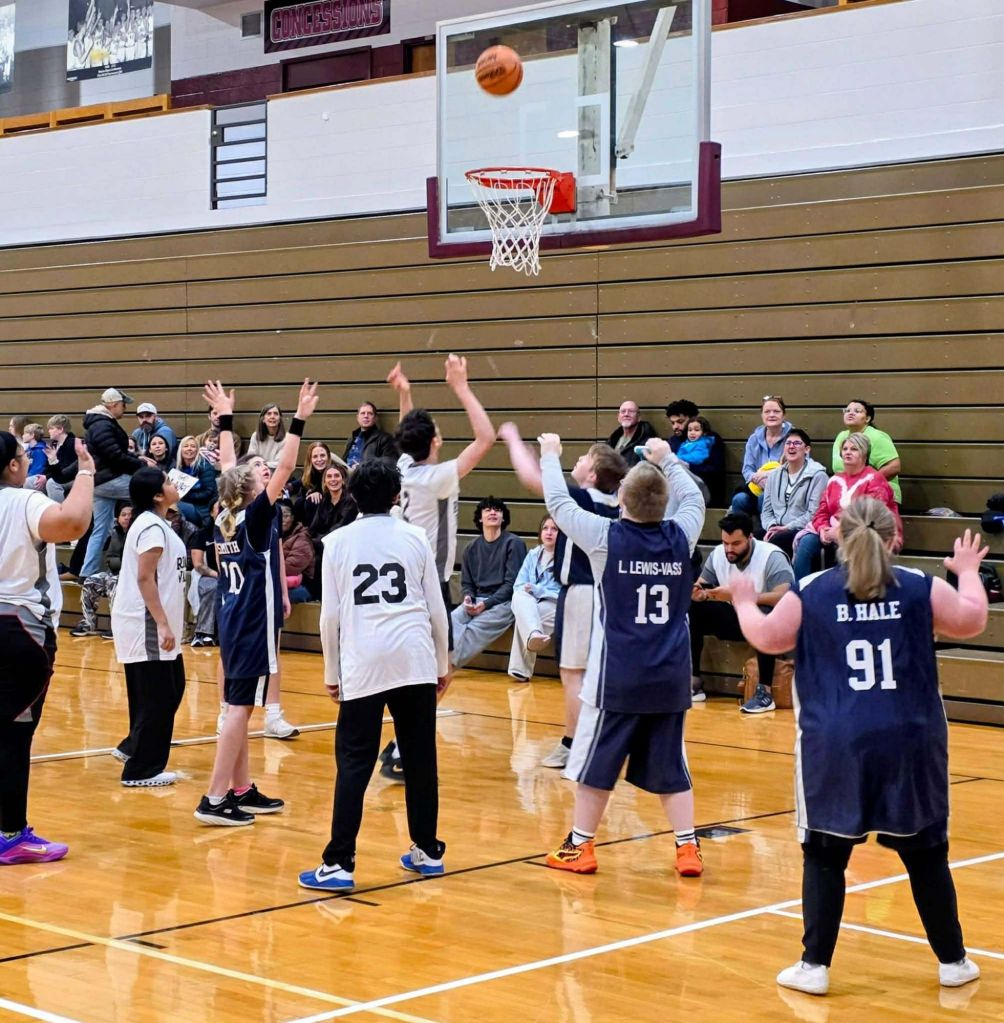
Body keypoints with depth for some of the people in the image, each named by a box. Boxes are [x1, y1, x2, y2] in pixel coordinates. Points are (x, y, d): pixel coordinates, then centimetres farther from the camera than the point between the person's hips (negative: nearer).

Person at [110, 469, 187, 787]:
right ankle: (141, 770, 4)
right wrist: (163, 624, -25)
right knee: (156, 696, -4)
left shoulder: (157, 524, 14)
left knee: (171, 688, 16)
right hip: (147, 625, -10)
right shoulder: (152, 527, -17)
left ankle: (132, 747, 26)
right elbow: (145, 578, -23)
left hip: (152, 626, 10)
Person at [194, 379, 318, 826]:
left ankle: (242, 790, 20)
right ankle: (215, 799, -9)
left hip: (232, 618, 9)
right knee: (240, 707, -7)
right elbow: (285, 468, -20)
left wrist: (225, 418, 27)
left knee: (238, 706, 13)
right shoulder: (256, 516, -12)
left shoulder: (224, 516, 6)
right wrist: (299, 420, -19)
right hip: (253, 624, -9)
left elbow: (229, 469, 20)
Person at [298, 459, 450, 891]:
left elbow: (331, 616, 4)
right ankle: (427, 852, 21)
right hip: (416, 662, 1)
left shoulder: (337, 542, 4)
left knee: (354, 765, -1)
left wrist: (331, 673, 14)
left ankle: (339, 864, -6)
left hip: (362, 665, -1)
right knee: (420, 759, 11)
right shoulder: (415, 538, 6)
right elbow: (436, 609, 9)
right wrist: (442, 665, 20)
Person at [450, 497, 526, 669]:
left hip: (503, 602, -4)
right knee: (451, 621, -28)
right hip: (476, 600, 4)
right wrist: (468, 597, -7)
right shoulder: (472, 548, 14)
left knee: (474, 628, -31)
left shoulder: (513, 543, -2)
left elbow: (512, 583, -8)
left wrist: (486, 604, -17)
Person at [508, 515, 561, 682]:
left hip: (557, 608, -4)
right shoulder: (533, 555, 18)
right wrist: (525, 591, -14)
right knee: (519, 596, -33)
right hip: (530, 605, 4)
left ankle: (521, 669, -33)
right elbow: (518, 586, 10)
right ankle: (533, 634, -59)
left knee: (522, 620, -33)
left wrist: (537, 590, -14)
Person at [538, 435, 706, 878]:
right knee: (670, 766, 12)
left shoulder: (606, 537, -11)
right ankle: (688, 848, 10)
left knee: (595, 762, 8)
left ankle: (580, 847, 17)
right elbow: (694, 498, 20)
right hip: (670, 678, 3)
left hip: (617, 678, -3)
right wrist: (667, 459, 33)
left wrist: (550, 455, 18)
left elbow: (559, 503, 3)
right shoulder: (680, 537, -2)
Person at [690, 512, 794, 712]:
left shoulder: (772, 557, -21)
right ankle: (694, 683, -9)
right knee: (692, 610, -13)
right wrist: (697, 593, -25)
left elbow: (783, 598, -34)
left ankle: (765, 691, -33)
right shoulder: (718, 554, -3)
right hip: (737, 618, 6)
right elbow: (702, 588, 2)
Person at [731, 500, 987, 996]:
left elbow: (767, 637, 12)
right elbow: (973, 620, 13)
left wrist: (744, 602, 32)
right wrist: (968, 571, 32)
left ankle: (814, 965, 8)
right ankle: (953, 961, 24)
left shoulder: (810, 592, -1)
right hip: (909, 743, 1)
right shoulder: (920, 588, -1)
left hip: (835, 747, -1)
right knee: (925, 854, 13)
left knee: (824, 854, 9)